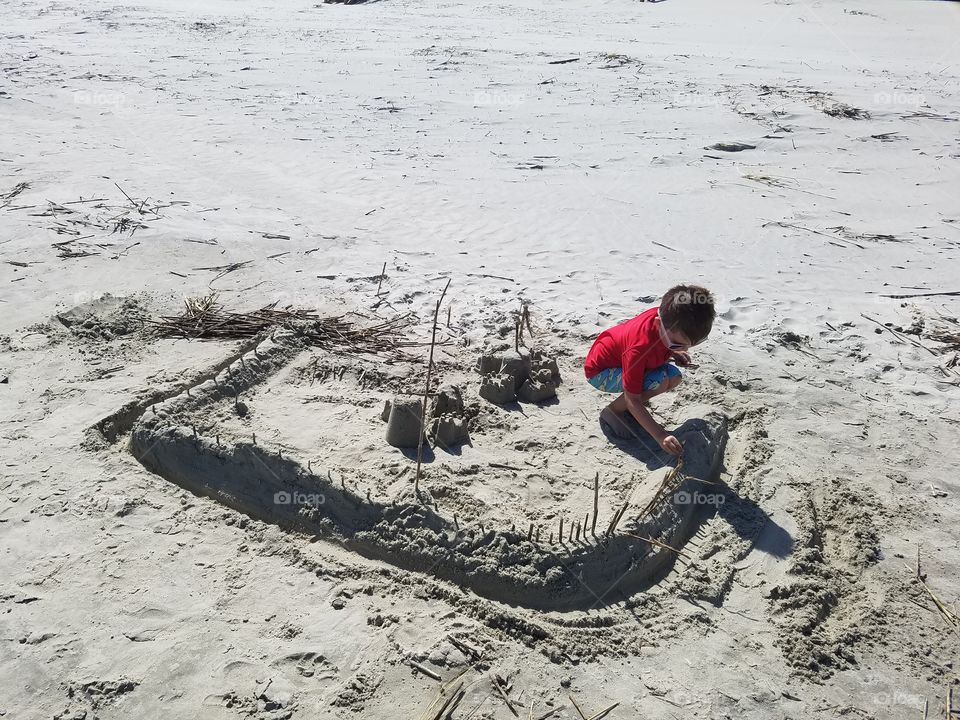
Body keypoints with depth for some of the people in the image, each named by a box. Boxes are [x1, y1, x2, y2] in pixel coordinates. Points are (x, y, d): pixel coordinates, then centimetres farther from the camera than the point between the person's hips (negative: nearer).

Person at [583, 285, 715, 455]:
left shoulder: (666, 316, -20)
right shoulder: (639, 347, -40)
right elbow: (632, 399, -33)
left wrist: (675, 353, -10)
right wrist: (660, 436, -39)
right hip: (599, 371, -8)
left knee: (674, 377, -8)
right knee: (660, 382, -29)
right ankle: (612, 412, -10)